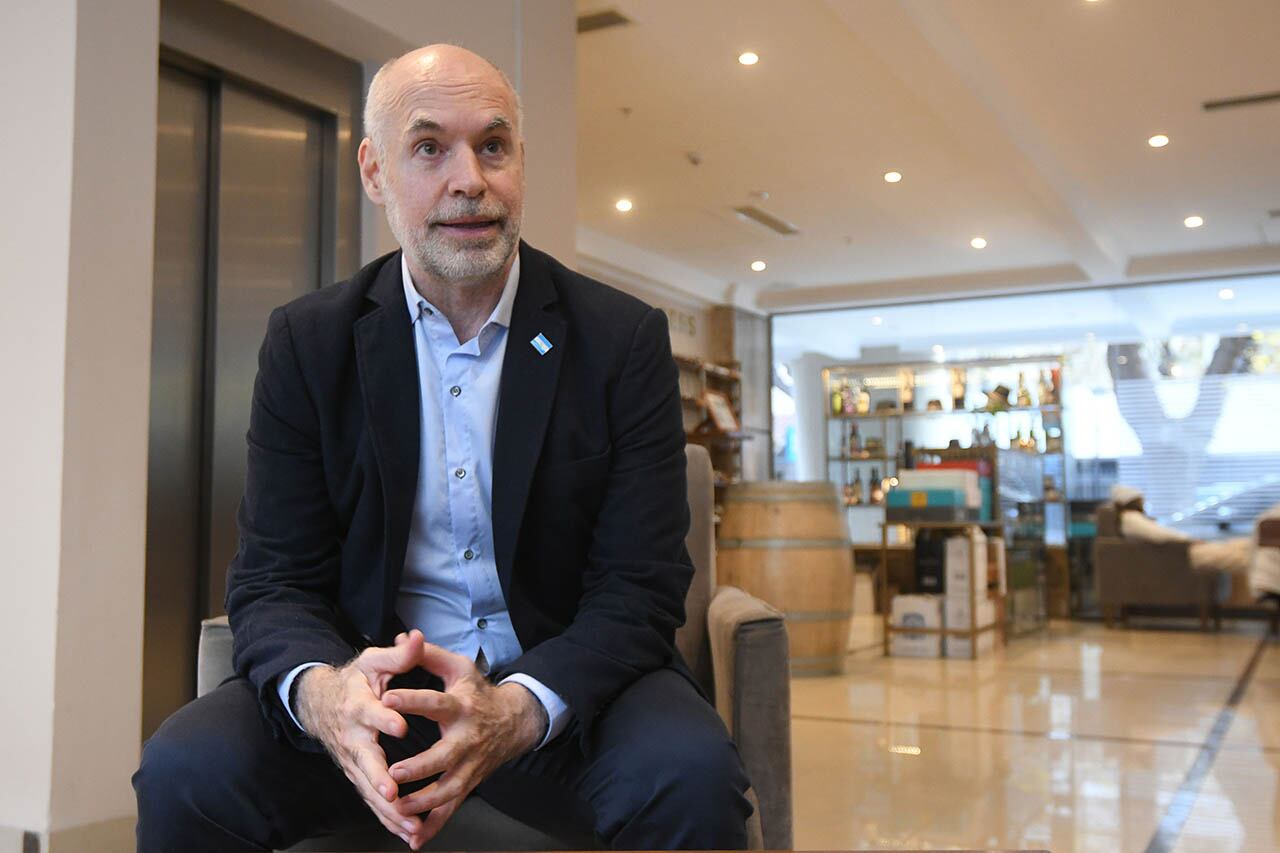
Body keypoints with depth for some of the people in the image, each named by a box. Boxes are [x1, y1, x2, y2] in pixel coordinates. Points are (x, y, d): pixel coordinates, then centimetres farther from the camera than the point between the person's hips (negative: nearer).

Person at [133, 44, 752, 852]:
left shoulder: (626, 339, -4)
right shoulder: (307, 342, 1)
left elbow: (640, 588, -8)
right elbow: (275, 580, -2)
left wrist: (517, 709, -28)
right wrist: (321, 691, -27)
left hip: (561, 686, 0)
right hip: (369, 686, 1)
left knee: (692, 775, -30)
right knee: (186, 772, -25)